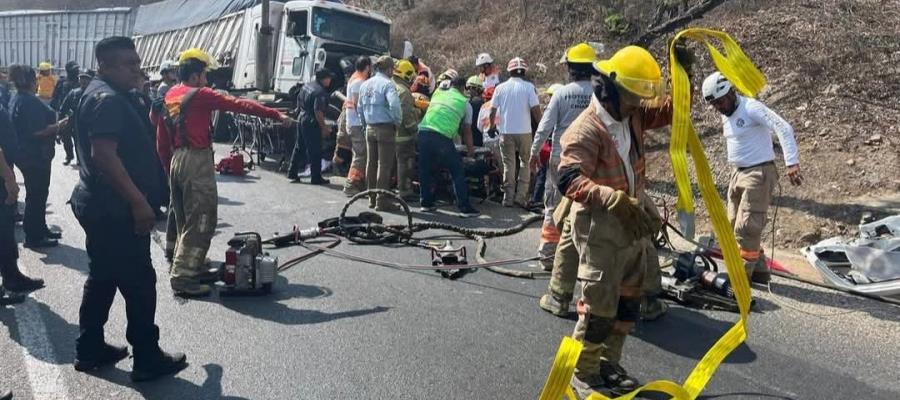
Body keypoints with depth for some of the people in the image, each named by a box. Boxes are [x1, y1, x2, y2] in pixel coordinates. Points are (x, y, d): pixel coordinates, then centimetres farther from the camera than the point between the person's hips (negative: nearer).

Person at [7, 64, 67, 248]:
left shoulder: (17, 99, 11)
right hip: (35, 156, -10)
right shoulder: (29, 101, -21)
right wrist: (59, 126, -14)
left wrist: (55, 124, 18)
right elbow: (38, 131, -27)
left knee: (37, 193, 19)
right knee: (36, 195, -1)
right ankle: (33, 237, 7)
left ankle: (40, 229, 30)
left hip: (28, 154, 11)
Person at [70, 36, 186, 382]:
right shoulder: (107, 99, -18)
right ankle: (148, 359, 7)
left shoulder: (114, 95, 16)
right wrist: (139, 201, -28)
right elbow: (103, 155, -28)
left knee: (102, 278, 17)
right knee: (139, 282, -3)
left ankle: (89, 350, 29)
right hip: (114, 209, -11)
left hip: (103, 205, 11)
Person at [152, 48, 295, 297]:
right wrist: (277, 115, -10)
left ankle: (192, 269, 26)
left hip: (176, 162, 9)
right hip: (196, 162, -9)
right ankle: (183, 279, -5)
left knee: (185, 221, 17)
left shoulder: (168, 97, 14)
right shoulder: (200, 94, -10)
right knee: (200, 222, -5)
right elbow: (240, 105, -12)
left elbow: (161, 141, 16)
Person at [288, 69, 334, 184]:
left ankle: (292, 173, 23)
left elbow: (299, 102, 19)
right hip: (312, 123, -9)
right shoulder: (320, 92, -19)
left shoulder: (306, 85, 10)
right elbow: (318, 111, -24)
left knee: (299, 148, 17)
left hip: (301, 119, 9)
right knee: (315, 152, -1)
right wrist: (324, 127, -18)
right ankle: (316, 178, 5)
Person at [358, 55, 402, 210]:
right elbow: (394, 105, -25)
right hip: (385, 128, -7)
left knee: (371, 164, 14)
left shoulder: (365, 84, 13)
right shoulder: (387, 84, -12)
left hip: (370, 128, 8)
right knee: (384, 165, -3)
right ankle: (381, 201, -2)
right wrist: (398, 122, -11)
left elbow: (360, 107, 18)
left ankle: (372, 198, 21)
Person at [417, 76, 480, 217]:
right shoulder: (465, 103, 14)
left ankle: (426, 203, 25)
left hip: (423, 131, 4)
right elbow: (466, 130, 16)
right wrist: (470, 150, 30)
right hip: (442, 137, -4)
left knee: (425, 170, 17)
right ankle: (465, 208, 4)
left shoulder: (438, 93, 22)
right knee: (457, 171, 5)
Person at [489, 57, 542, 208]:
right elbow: (536, 109, -9)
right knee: (525, 163, 10)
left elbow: (492, 110, 5)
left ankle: (508, 198, 9)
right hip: (524, 131, -2)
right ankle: (521, 196, 5)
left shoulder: (500, 88, 3)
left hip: (506, 132, 2)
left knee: (508, 164, 8)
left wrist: (492, 126, 21)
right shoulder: (529, 87, -4)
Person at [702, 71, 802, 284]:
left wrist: (792, 163, -31)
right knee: (735, 226, 10)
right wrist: (736, 176, 18)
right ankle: (759, 270, 21)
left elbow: (783, 128, -24)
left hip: (759, 174, -9)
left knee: (746, 228, -9)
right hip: (738, 174, 9)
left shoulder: (751, 108, -15)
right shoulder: (726, 116, 11)